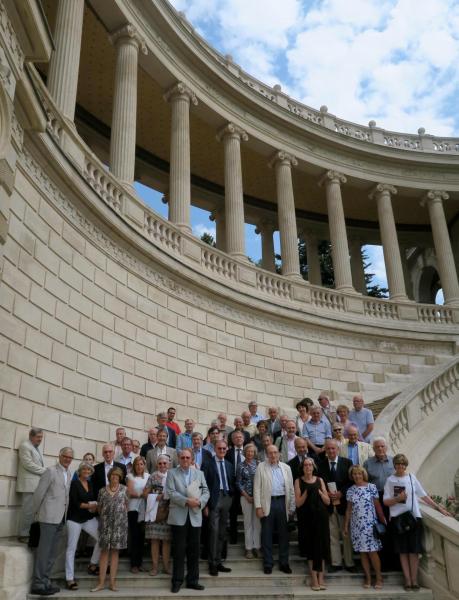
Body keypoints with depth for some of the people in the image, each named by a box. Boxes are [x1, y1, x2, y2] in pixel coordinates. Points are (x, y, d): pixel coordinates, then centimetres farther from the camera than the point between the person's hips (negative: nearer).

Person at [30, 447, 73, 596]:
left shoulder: (69, 474, 14)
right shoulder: (51, 471, -9)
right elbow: (39, 493, -8)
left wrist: (65, 514, 15)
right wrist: (34, 512, -2)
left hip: (61, 518, 7)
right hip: (50, 516, -7)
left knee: (52, 552, 10)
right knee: (44, 550, -5)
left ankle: (44, 581, 16)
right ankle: (38, 584, -1)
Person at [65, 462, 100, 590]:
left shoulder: (91, 484, 9)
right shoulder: (74, 483, -8)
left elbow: (94, 500, 10)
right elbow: (74, 502, -16)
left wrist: (94, 507, -11)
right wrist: (89, 506, -14)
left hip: (89, 518, 6)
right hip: (75, 519, -5)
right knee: (71, 548, -2)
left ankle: (93, 565, 14)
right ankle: (70, 578, 3)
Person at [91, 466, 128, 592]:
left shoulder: (124, 489, 4)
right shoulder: (102, 491, 5)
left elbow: (126, 505, 10)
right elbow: (99, 508, 11)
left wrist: (121, 517, 7)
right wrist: (105, 517, 9)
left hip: (120, 523, 0)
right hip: (105, 523, 0)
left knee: (115, 551, 3)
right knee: (104, 551, 1)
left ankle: (112, 581, 7)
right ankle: (101, 582, 4)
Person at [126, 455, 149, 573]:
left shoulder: (147, 476, 10)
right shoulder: (130, 476, 2)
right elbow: (130, 492, -6)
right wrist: (142, 494, -10)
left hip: (144, 509, 3)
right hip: (133, 508, -3)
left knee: (141, 535, 5)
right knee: (134, 535, -1)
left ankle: (139, 562, 16)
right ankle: (134, 564, 6)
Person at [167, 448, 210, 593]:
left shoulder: (199, 473, 12)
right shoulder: (172, 473, 3)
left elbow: (206, 491, 7)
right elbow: (171, 492, -8)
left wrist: (200, 501, -13)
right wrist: (186, 501, -18)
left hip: (195, 517, 3)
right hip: (178, 517, -3)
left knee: (194, 551, 7)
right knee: (179, 550, 1)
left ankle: (192, 580, 17)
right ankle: (177, 581, 12)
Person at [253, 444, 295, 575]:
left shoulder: (286, 468, 8)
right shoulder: (261, 467, 1)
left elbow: (291, 488, 8)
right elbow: (257, 488, -2)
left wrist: (292, 507, 3)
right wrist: (258, 506, -8)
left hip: (282, 502, 2)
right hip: (267, 503, -2)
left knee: (284, 534, 9)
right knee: (267, 535, 5)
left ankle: (284, 563, 20)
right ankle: (268, 564, 16)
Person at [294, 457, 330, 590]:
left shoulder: (319, 480, 6)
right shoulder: (298, 481, 0)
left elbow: (328, 501, 4)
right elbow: (298, 503, -6)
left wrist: (319, 491, -11)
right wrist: (307, 491, -18)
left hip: (320, 517, 2)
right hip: (307, 518, -2)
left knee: (321, 546, 3)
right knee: (311, 547, 1)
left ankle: (321, 578, 9)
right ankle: (314, 579, 7)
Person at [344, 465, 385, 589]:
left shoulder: (371, 487, -3)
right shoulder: (350, 490, 5)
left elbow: (378, 506, 0)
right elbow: (349, 509, 9)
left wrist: (383, 521, -3)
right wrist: (346, 526, 10)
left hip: (370, 523, -3)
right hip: (357, 525, 3)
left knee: (372, 551, -5)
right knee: (362, 552, 5)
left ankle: (379, 578, 8)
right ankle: (368, 578, 15)